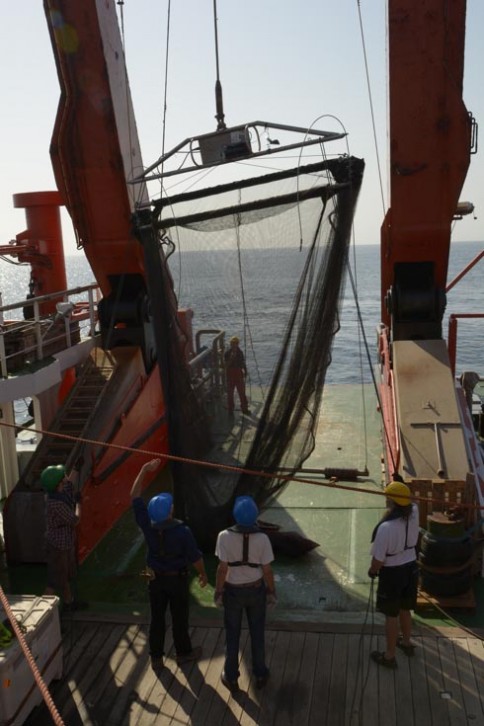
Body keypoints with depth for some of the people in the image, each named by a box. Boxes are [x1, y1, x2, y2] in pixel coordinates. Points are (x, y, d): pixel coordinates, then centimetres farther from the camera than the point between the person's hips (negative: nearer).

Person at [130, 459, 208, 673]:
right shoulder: (183, 531, -28)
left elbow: (135, 496, -11)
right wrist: (203, 574, 4)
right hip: (178, 579, -3)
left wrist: (145, 470, -11)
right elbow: (195, 557, -16)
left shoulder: (148, 526, -19)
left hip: (156, 579, 3)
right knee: (180, 617, 16)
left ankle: (156, 658, 26)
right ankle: (183, 653, 34)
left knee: (157, 617, 15)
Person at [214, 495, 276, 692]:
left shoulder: (225, 536, -25)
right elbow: (267, 570, -13)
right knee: (257, 633, 20)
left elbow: (222, 568, -20)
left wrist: (218, 593, -5)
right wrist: (272, 592, 3)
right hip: (256, 589, 1)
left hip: (233, 590, -1)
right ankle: (260, 674, 35)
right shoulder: (262, 538, -22)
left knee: (232, 635, 18)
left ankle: (231, 677, 32)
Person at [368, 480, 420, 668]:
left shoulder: (386, 527, -31)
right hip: (411, 568, 6)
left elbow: (378, 559, -23)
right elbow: (409, 503, 13)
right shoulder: (414, 513, -14)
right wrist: (399, 481, 12)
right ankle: (406, 643, 50)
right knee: (405, 610, 28)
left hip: (392, 573, -6)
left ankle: (389, 656, 29)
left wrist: (372, 570, -3)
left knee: (391, 616, 12)